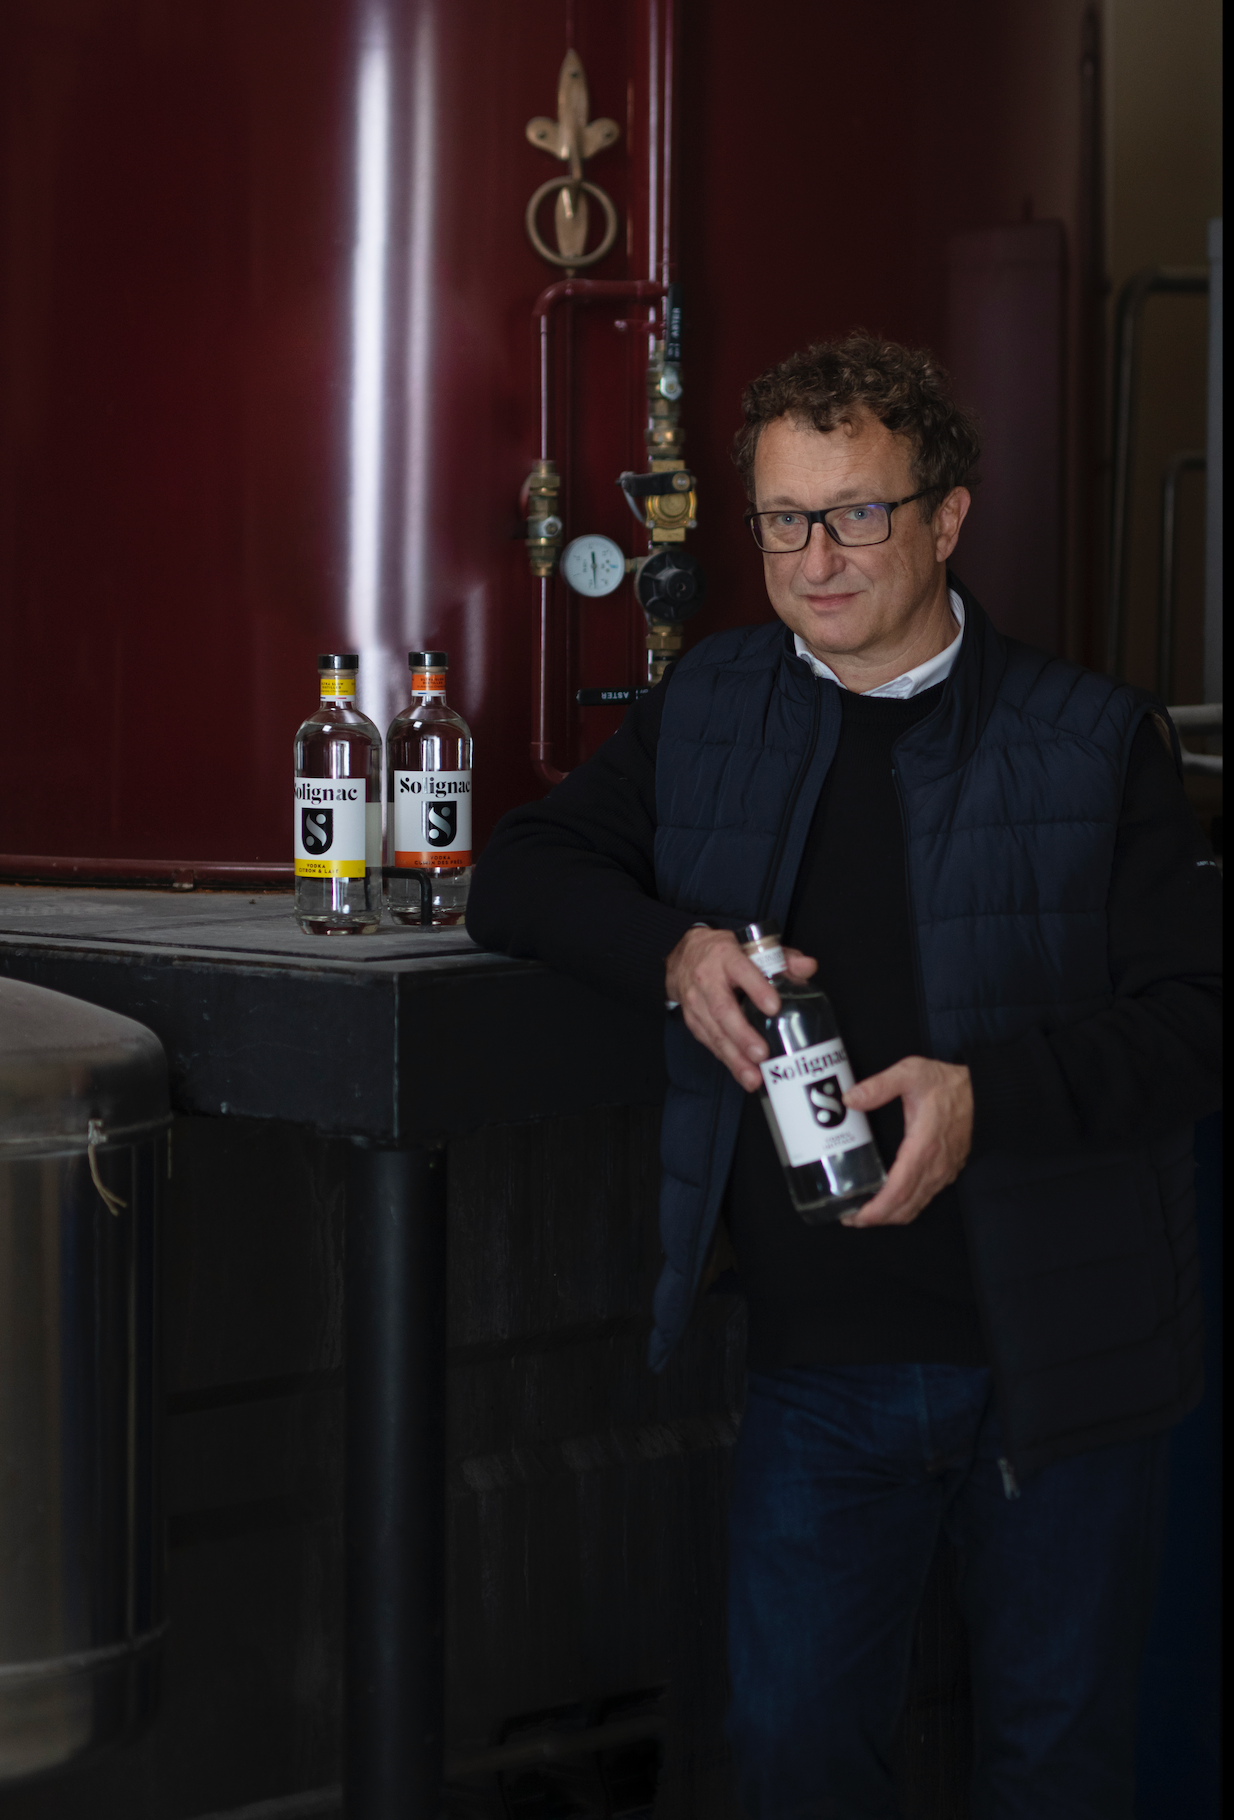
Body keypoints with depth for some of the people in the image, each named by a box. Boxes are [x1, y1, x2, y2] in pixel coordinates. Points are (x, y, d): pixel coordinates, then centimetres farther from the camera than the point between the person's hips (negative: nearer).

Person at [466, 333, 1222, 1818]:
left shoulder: (1094, 739, -2)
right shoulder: (708, 712, 9)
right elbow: (522, 873, 11)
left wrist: (989, 1093, -24)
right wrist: (675, 949, -10)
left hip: (1057, 1354, -2)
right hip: (819, 1360, 2)